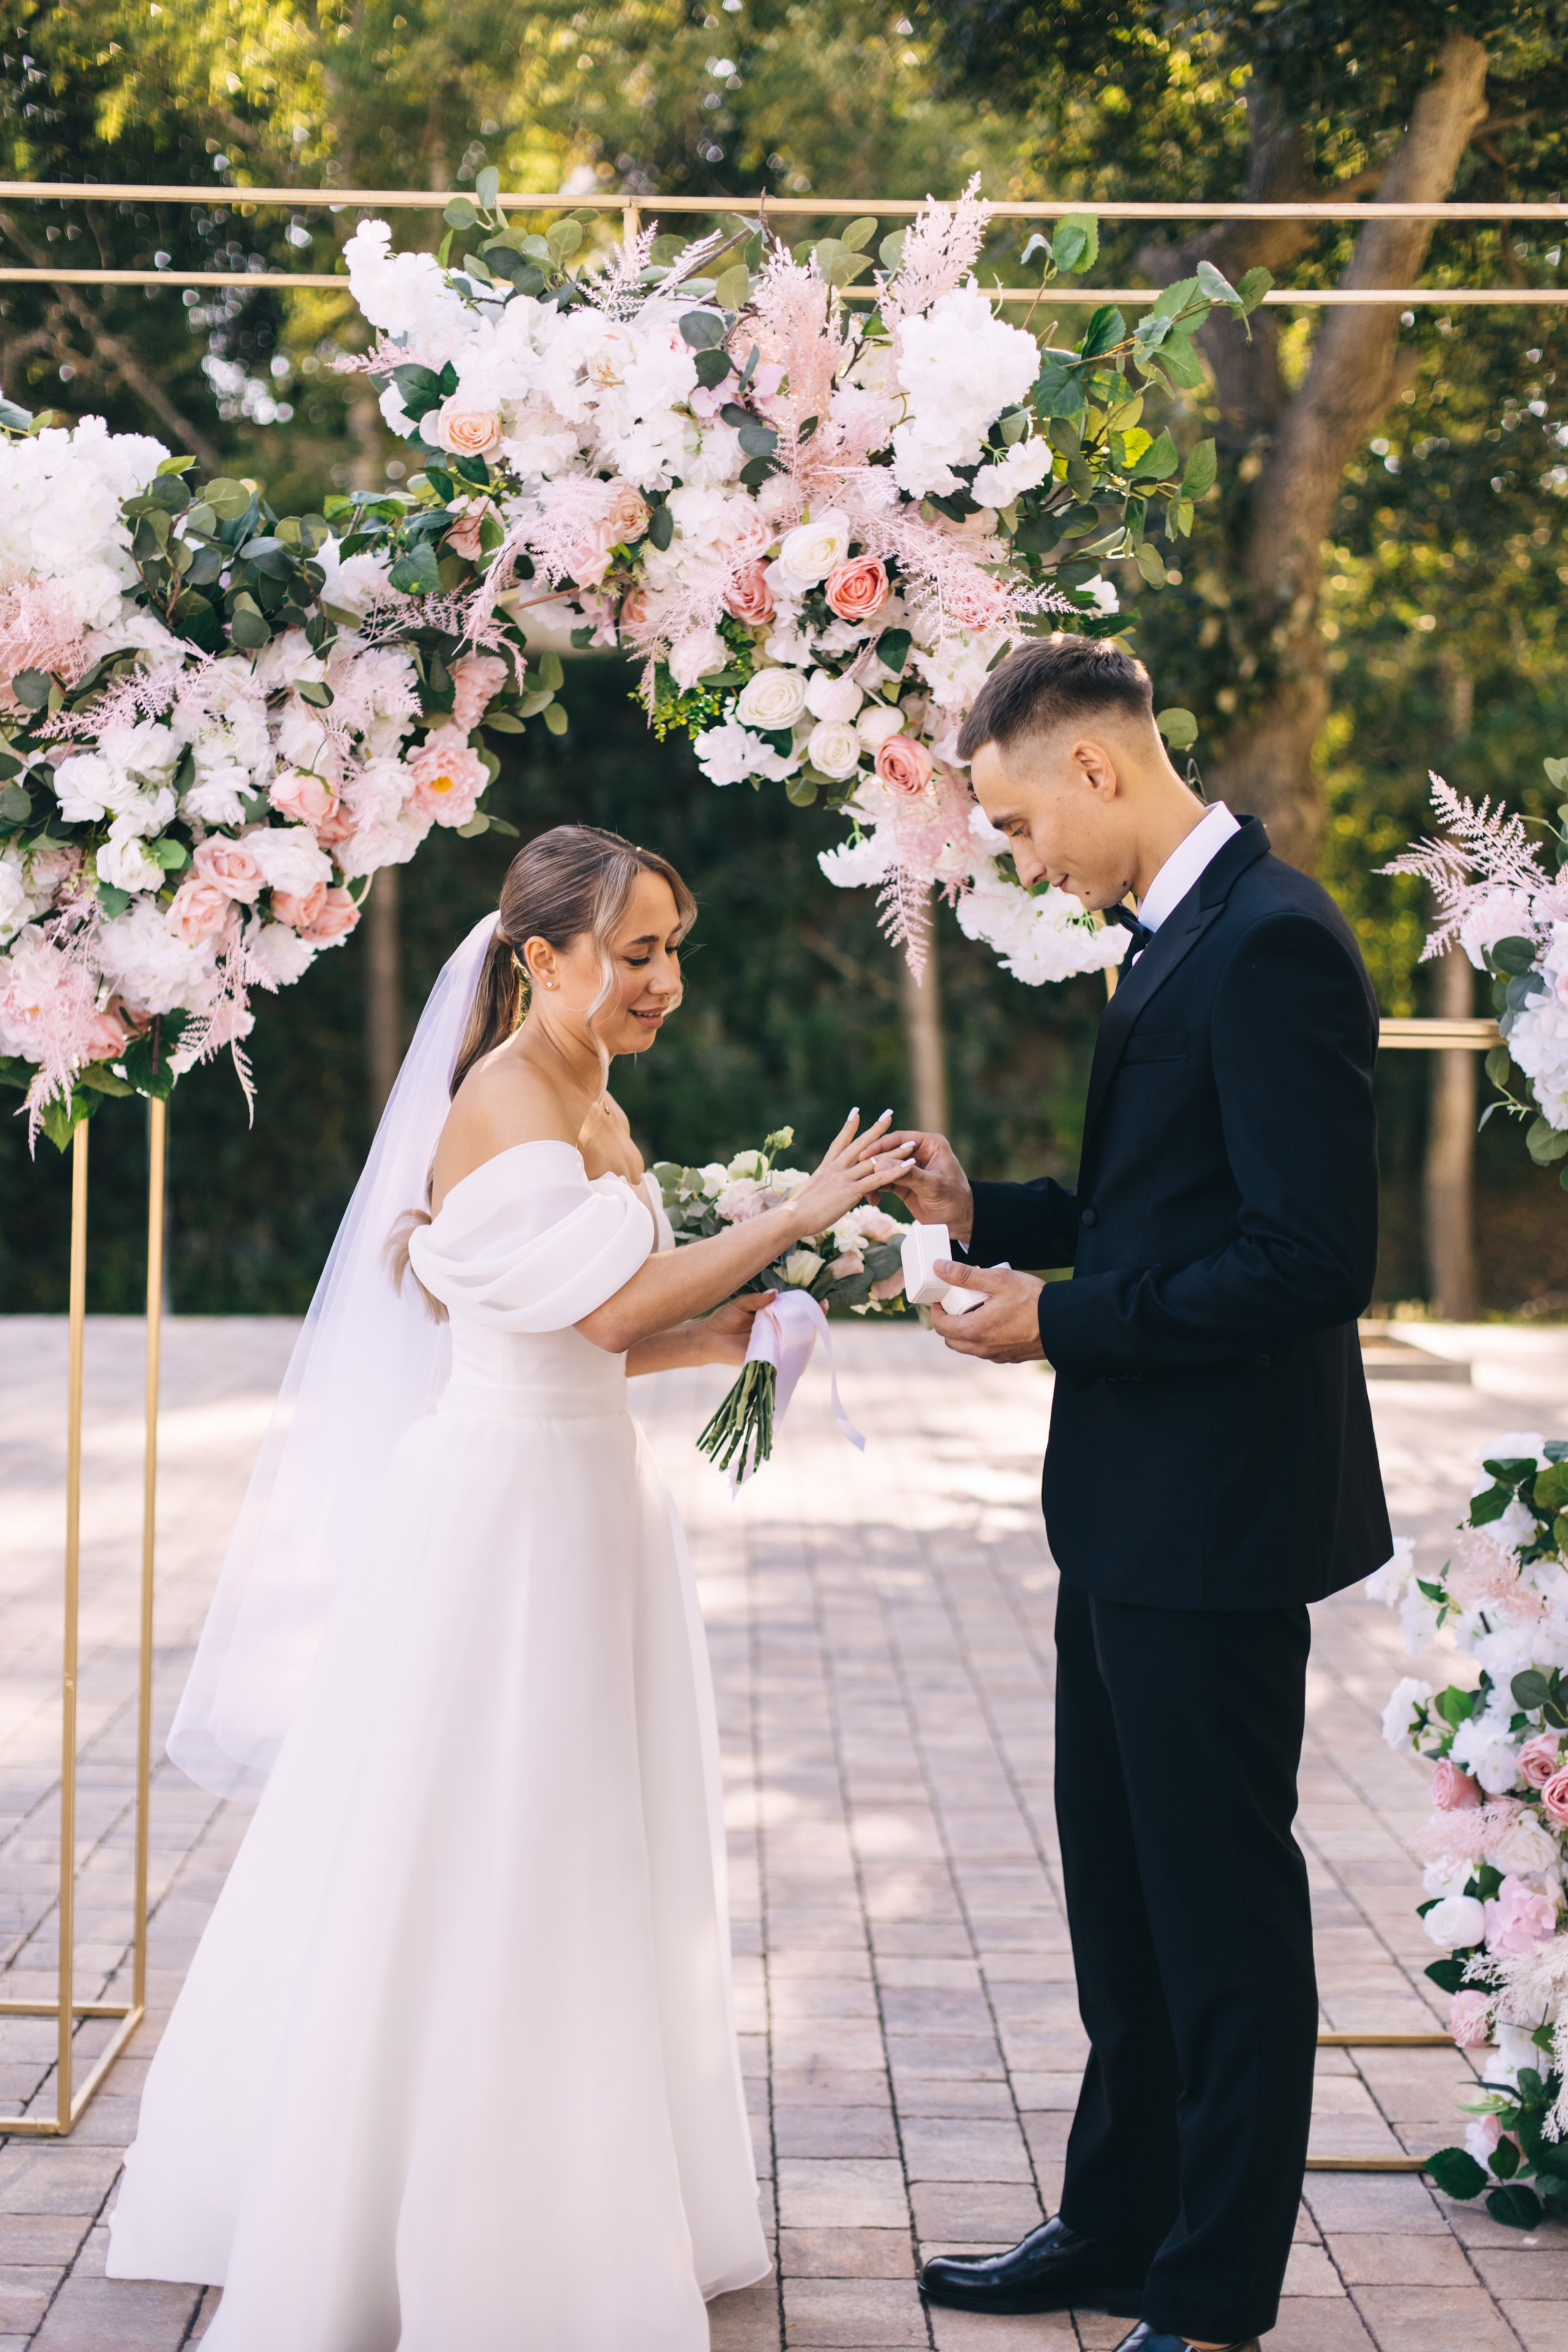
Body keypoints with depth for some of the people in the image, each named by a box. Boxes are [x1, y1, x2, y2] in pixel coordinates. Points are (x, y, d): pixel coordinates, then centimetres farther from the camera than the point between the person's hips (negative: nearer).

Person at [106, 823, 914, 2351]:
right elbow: (602, 1308, -24)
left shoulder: (597, 1109, 14)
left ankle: (569, 2206, 25)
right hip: (502, 1509, -9)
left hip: (586, 1500, 9)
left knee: (584, 1868, 14)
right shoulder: (505, 1097, -15)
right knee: (484, 1869, -1)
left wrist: (717, 1336, 2)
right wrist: (798, 1212, -20)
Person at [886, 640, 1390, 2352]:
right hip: (1134, 1512, 10)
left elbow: (1310, 1257, -23)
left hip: (1212, 1517, -10)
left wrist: (1061, 1319, -19)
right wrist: (988, 1215, 6)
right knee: (1123, 1890, 20)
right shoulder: (1178, 936, 12)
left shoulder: (1270, 941, -18)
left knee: (1223, 1907, 2)